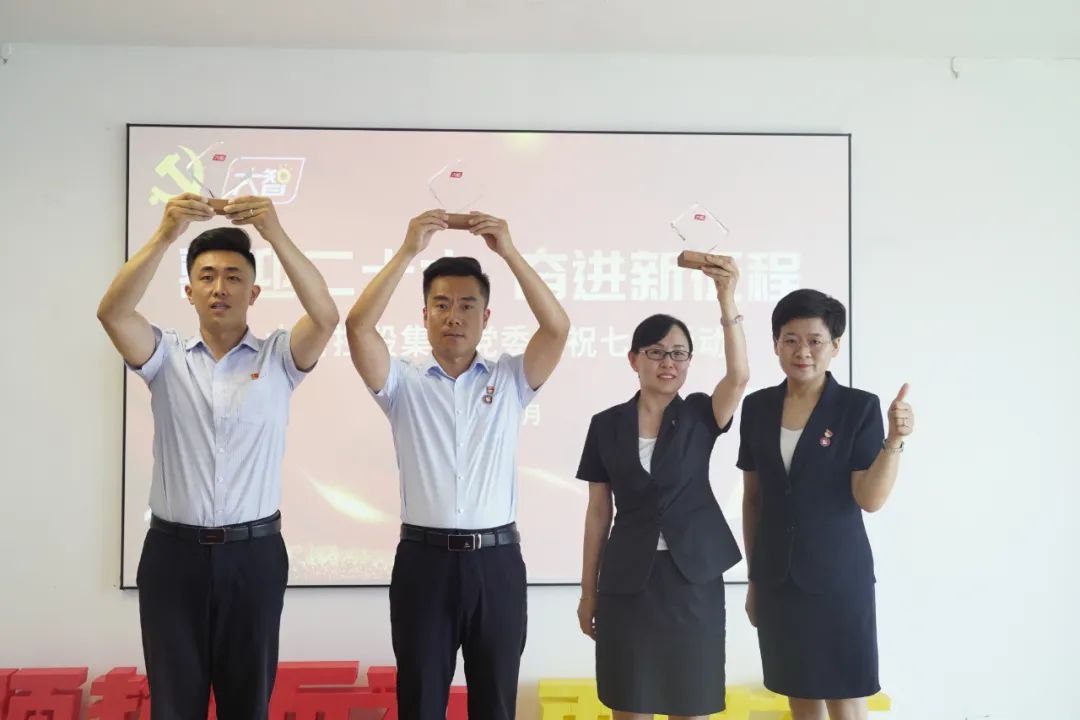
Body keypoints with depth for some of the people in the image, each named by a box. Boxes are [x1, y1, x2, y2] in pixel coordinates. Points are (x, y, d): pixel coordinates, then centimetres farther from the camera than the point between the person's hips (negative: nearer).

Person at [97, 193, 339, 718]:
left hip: (253, 553, -1)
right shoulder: (166, 357, 4)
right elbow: (112, 313, -14)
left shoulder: (278, 358, 2)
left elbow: (325, 316, -16)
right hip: (173, 552, 1)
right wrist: (165, 237, -26)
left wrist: (276, 235, -26)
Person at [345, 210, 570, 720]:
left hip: (496, 561, 1)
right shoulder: (403, 384, 5)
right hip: (423, 561, 0)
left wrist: (509, 252, -15)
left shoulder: (510, 381, 6)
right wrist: (408, 251, -16)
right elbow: (357, 326, -11)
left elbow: (557, 328, -8)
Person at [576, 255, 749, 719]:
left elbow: (739, 376, -21)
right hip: (628, 578, 1)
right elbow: (598, 512, 5)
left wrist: (726, 298, -32)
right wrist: (588, 591, 5)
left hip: (693, 576, 0)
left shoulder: (700, 416, 0)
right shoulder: (607, 425, 2)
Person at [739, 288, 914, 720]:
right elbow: (752, 497, 9)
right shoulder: (757, 407, 3)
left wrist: (894, 440, -29)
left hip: (837, 576, -4)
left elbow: (871, 499, -14)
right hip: (778, 578, 4)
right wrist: (753, 576, 12)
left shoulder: (859, 407, -8)